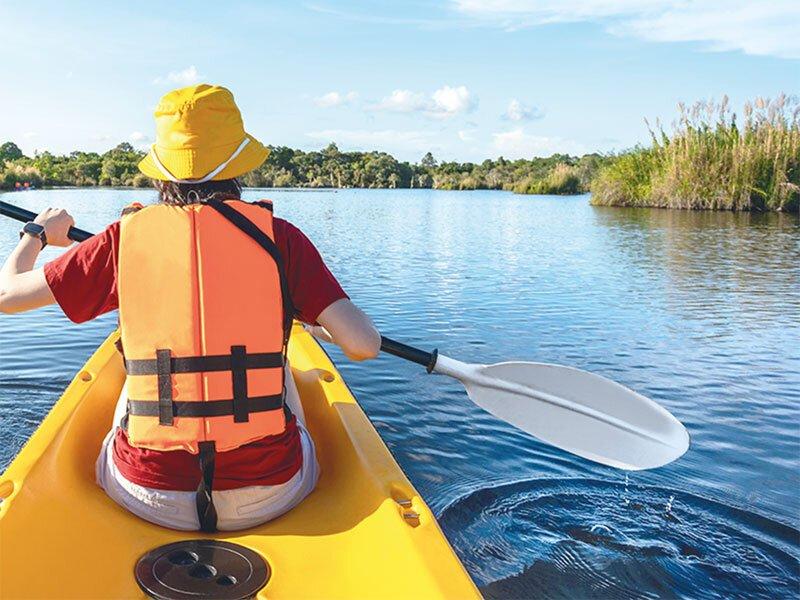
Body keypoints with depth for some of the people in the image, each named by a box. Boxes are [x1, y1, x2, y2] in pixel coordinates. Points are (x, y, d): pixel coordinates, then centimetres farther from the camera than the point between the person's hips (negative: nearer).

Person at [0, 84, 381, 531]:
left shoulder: (126, 238, -5)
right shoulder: (279, 237, -8)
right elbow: (365, 345, -13)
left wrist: (38, 233, 27)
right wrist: (315, 322, 10)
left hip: (148, 495, 1)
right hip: (271, 495, -1)